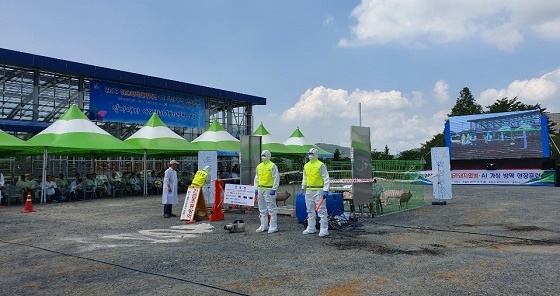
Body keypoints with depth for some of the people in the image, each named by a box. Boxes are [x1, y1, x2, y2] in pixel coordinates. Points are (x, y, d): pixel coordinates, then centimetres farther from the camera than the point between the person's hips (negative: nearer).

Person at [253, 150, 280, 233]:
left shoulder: (272, 166, -6)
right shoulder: (259, 166, 14)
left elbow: (276, 178, -10)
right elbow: (256, 178, 20)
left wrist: (274, 189, -15)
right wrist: (256, 188, 13)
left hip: (269, 190, -7)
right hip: (260, 190, 8)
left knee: (271, 209, -6)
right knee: (262, 209, 13)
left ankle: (273, 227, 0)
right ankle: (264, 226, 22)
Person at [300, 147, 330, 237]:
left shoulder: (321, 165, -7)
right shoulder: (306, 166, 13)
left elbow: (326, 178, -9)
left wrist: (326, 190, -16)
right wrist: (303, 188, 20)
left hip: (318, 191, -7)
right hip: (309, 191, 7)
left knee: (321, 211, -5)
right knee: (310, 210, 13)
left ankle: (324, 229, 0)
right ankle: (311, 228, 23)